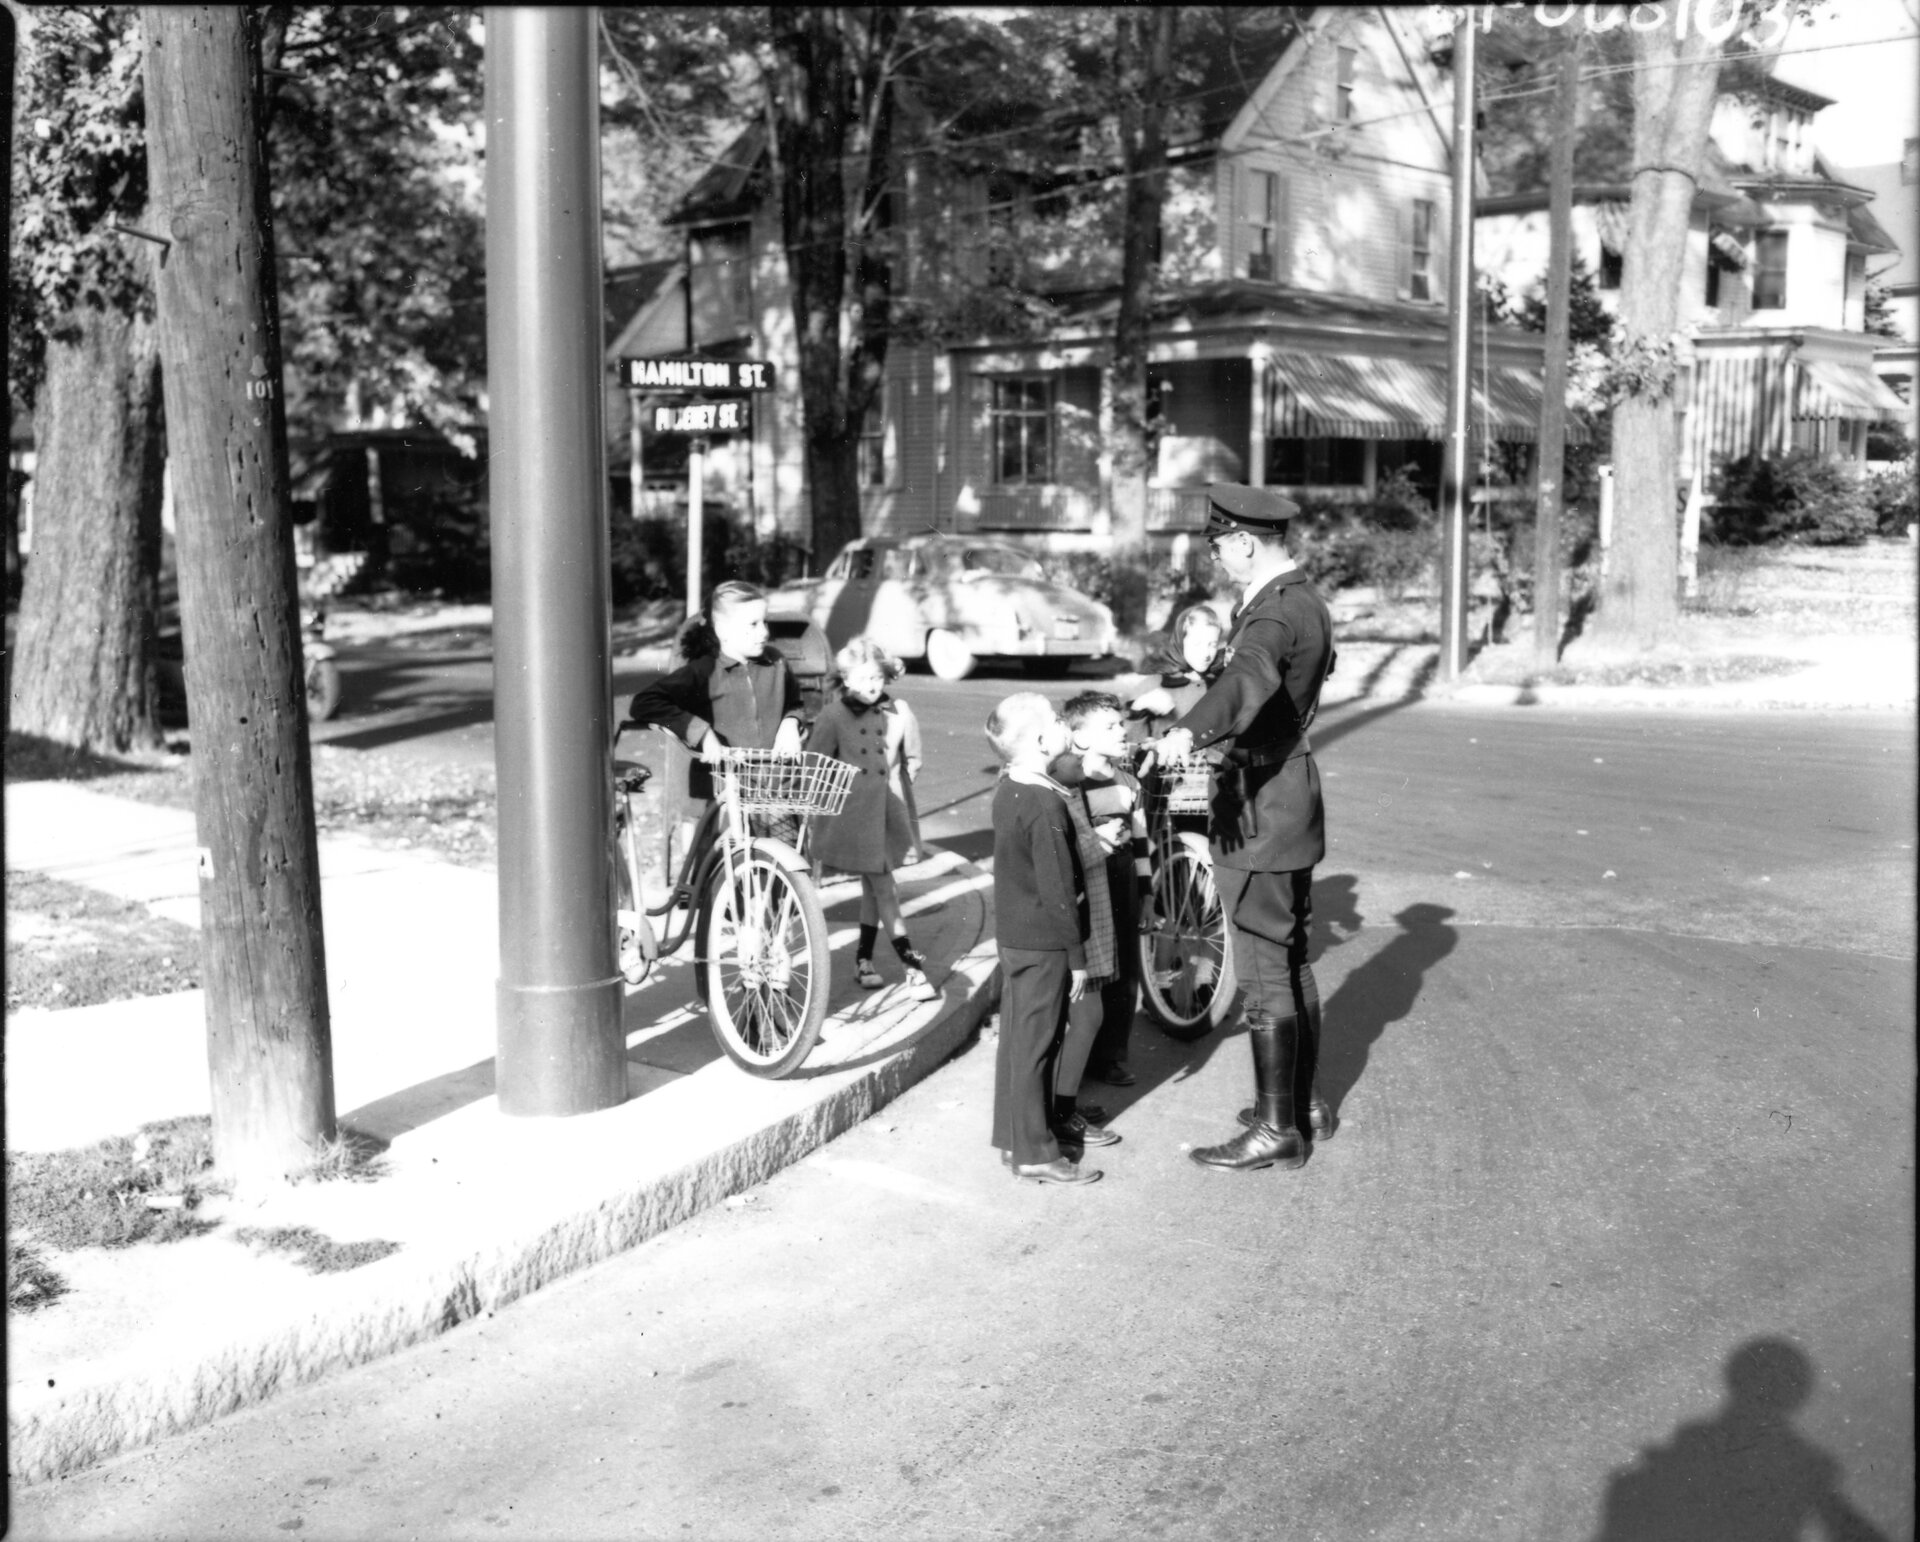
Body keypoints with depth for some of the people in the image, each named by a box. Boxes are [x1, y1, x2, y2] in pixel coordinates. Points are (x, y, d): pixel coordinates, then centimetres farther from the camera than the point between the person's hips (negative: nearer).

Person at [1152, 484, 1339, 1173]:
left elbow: (1250, 675, -41)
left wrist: (1188, 730, -58)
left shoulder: (1276, 609, -19)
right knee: (1292, 962, 17)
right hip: (1292, 795, 11)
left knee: (1264, 973, -5)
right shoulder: (1306, 600, 14)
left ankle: (1276, 1128, 2)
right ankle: (1305, 1106, 26)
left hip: (1261, 807, -10)